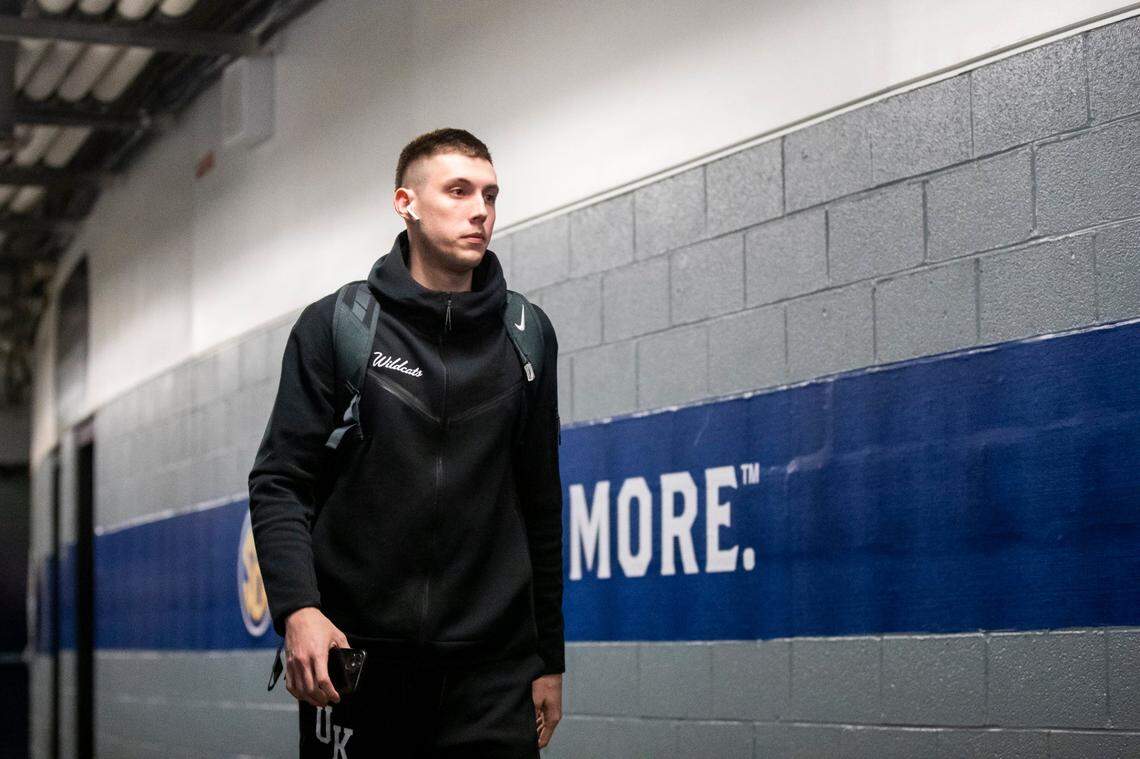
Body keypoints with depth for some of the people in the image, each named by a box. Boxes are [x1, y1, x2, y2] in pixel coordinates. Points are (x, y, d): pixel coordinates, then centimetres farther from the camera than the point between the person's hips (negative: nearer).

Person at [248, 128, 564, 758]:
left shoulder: (526, 335, 10)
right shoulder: (334, 325, 3)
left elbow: (540, 505, 14)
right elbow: (280, 482, -2)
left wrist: (549, 658, 13)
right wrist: (297, 609, -17)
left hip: (491, 668, 2)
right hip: (355, 657, -2)